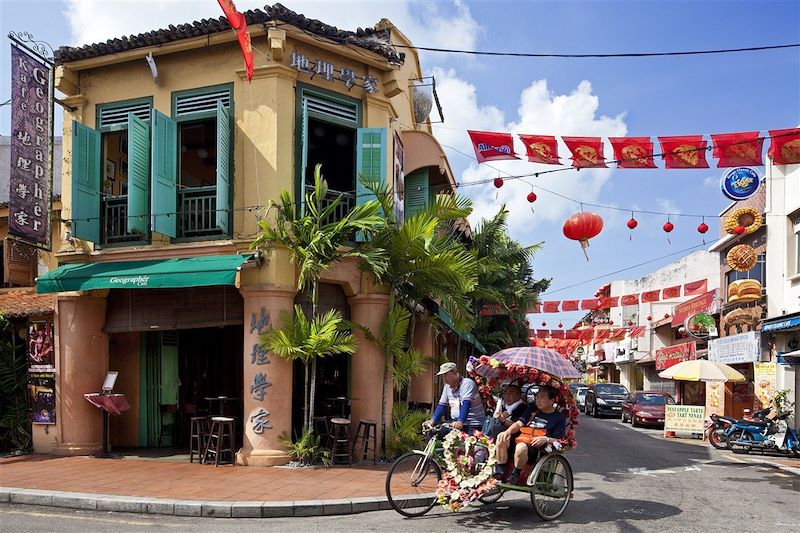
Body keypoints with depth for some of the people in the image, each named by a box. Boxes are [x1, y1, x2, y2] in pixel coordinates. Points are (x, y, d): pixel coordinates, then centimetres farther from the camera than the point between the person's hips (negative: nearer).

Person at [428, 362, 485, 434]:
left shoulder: (467, 383, -12)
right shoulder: (447, 387, 11)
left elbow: (466, 404, -24)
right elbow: (442, 405, 15)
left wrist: (460, 422, -36)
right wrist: (433, 420, 2)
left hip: (472, 425, -6)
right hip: (456, 423, 6)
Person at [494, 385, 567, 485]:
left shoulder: (559, 417, 6)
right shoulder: (532, 410, 20)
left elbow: (558, 440, 1)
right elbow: (519, 424, 13)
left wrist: (546, 439, -19)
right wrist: (508, 431, -8)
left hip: (536, 448, -5)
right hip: (521, 440, 6)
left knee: (521, 447, -38)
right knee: (502, 438, -23)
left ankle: (515, 475, -14)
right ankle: (500, 471, -13)